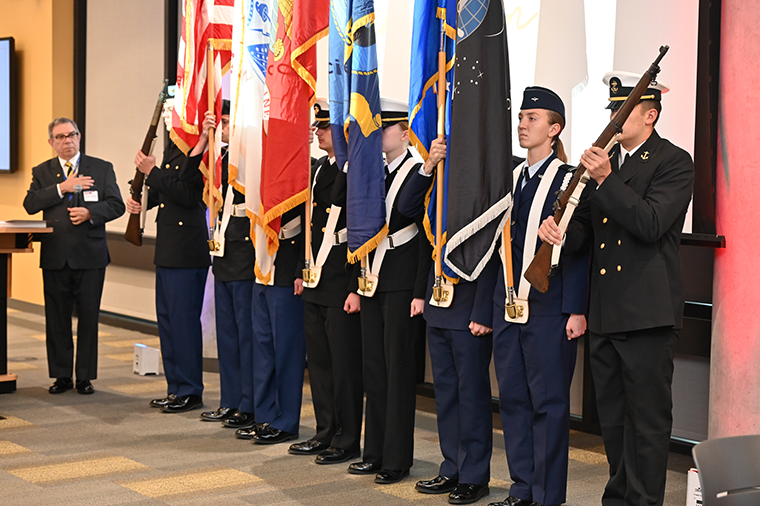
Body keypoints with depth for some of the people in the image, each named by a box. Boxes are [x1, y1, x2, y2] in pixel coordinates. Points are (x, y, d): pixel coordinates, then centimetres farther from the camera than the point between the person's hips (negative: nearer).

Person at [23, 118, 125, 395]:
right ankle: (62, 375, 16)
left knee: (89, 317, 2)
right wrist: (62, 188, -14)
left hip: (90, 255, -1)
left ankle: (85, 376, 12)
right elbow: (30, 204, -6)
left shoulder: (102, 168, 6)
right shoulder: (42, 172, 9)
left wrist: (90, 212, -17)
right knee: (57, 318, 6)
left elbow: (116, 205, 0)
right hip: (55, 256, 2)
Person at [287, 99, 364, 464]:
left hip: (342, 284, -9)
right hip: (316, 283, 9)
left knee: (344, 364, -1)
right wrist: (302, 271, 19)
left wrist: (357, 288, -19)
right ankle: (326, 433, 26)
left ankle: (348, 441, 10)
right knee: (318, 361, 15)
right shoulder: (317, 168, 14)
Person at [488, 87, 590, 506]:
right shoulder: (509, 180, 14)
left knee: (548, 403, 0)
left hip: (548, 310, -6)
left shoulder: (568, 180, -5)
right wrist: (484, 308, 14)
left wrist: (575, 310, -14)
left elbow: (576, 249, -9)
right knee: (512, 399, 11)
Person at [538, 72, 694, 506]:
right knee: (613, 417, 16)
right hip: (605, 314, 7)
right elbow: (586, 230, 15)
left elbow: (651, 225, -19)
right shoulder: (606, 160, 16)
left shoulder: (674, 162, -5)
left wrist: (606, 180, -23)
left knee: (649, 417, -1)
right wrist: (559, 231, -7)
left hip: (647, 313, -7)